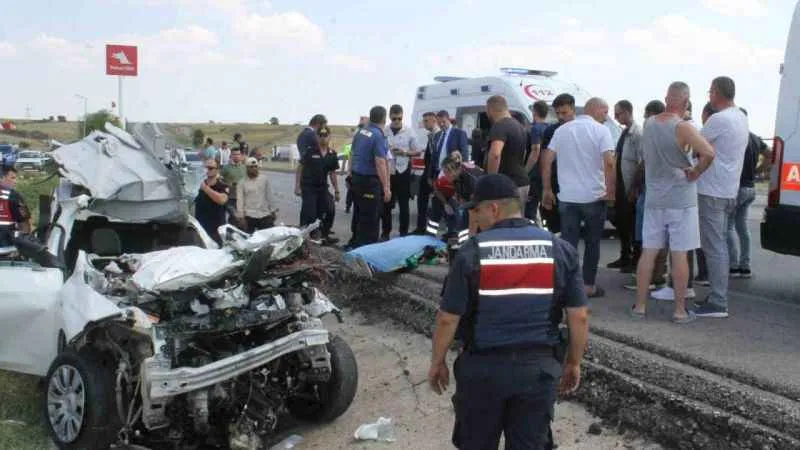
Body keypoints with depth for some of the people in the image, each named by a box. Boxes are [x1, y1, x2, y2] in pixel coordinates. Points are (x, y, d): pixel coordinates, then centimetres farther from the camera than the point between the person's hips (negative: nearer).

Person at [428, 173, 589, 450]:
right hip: (539, 367, 2)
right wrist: (573, 363, 11)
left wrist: (437, 362, 6)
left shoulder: (472, 252, -11)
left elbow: (447, 319, -9)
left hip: (482, 367, -2)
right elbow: (579, 317, -2)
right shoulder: (560, 249, -3)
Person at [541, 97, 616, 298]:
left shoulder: (562, 130, 8)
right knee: (593, 243, 11)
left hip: (567, 197, 3)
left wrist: (546, 189, 11)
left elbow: (546, 159, 6)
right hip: (594, 196, -3)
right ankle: (589, 286, 17)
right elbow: (609, 161, -17)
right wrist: (611, 189, -9)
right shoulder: (600, 130, -6)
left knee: (568, 243, 5)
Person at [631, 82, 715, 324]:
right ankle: (680, 310, 7)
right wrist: (695, 173, -11)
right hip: (681, 199, -5)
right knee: (679, 255, 1)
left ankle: (640, 306, 13)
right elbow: (708, 153, -26)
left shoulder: (648, 124, 4)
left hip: (654, 198, 5)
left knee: (648, 252, 8)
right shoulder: (683, 127, -14)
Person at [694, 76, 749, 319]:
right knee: (718, 245, 15)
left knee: (714, 247, -7)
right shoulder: (741, 117, 13)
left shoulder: (719, 119, -17)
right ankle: (717, 296, 22)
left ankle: (718, 303, -5)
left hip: (712, 191, -9)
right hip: (728, 190, 10)